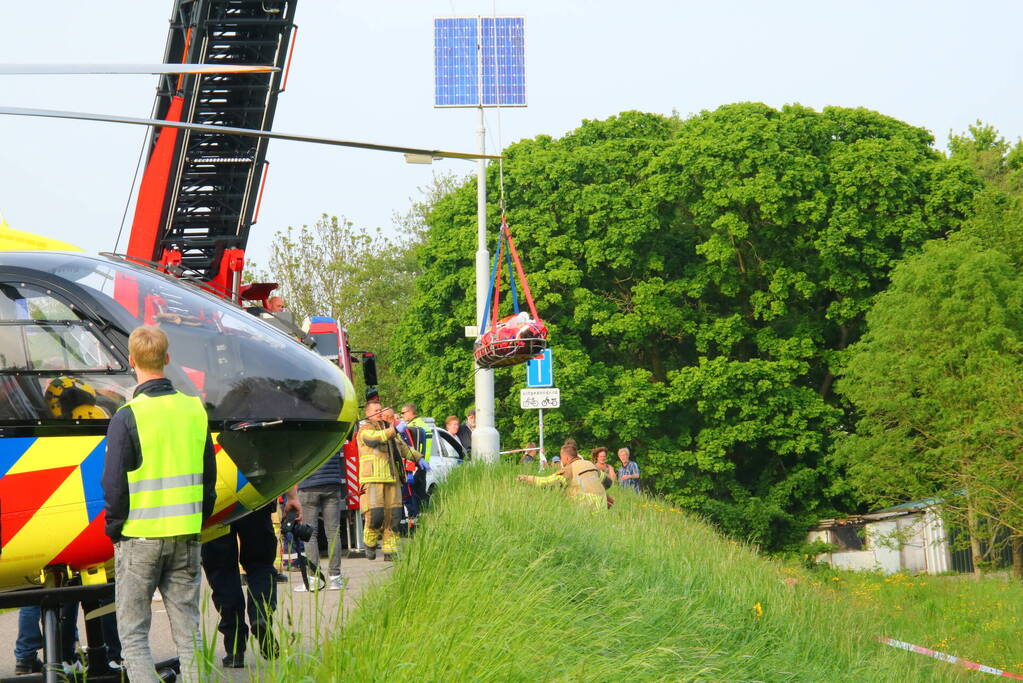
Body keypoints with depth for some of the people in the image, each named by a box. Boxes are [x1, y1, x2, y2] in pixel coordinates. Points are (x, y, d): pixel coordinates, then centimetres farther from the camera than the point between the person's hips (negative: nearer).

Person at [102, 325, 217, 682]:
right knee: (188, 633, 9)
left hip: (140, 537, -4)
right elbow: (208, 476, 11)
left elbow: (114, 483, -11)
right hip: (187, 538, 4)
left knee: (133, 633, 3)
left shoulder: (128, 416, -11)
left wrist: (115, 530, 3)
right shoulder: (195, 410, 5)